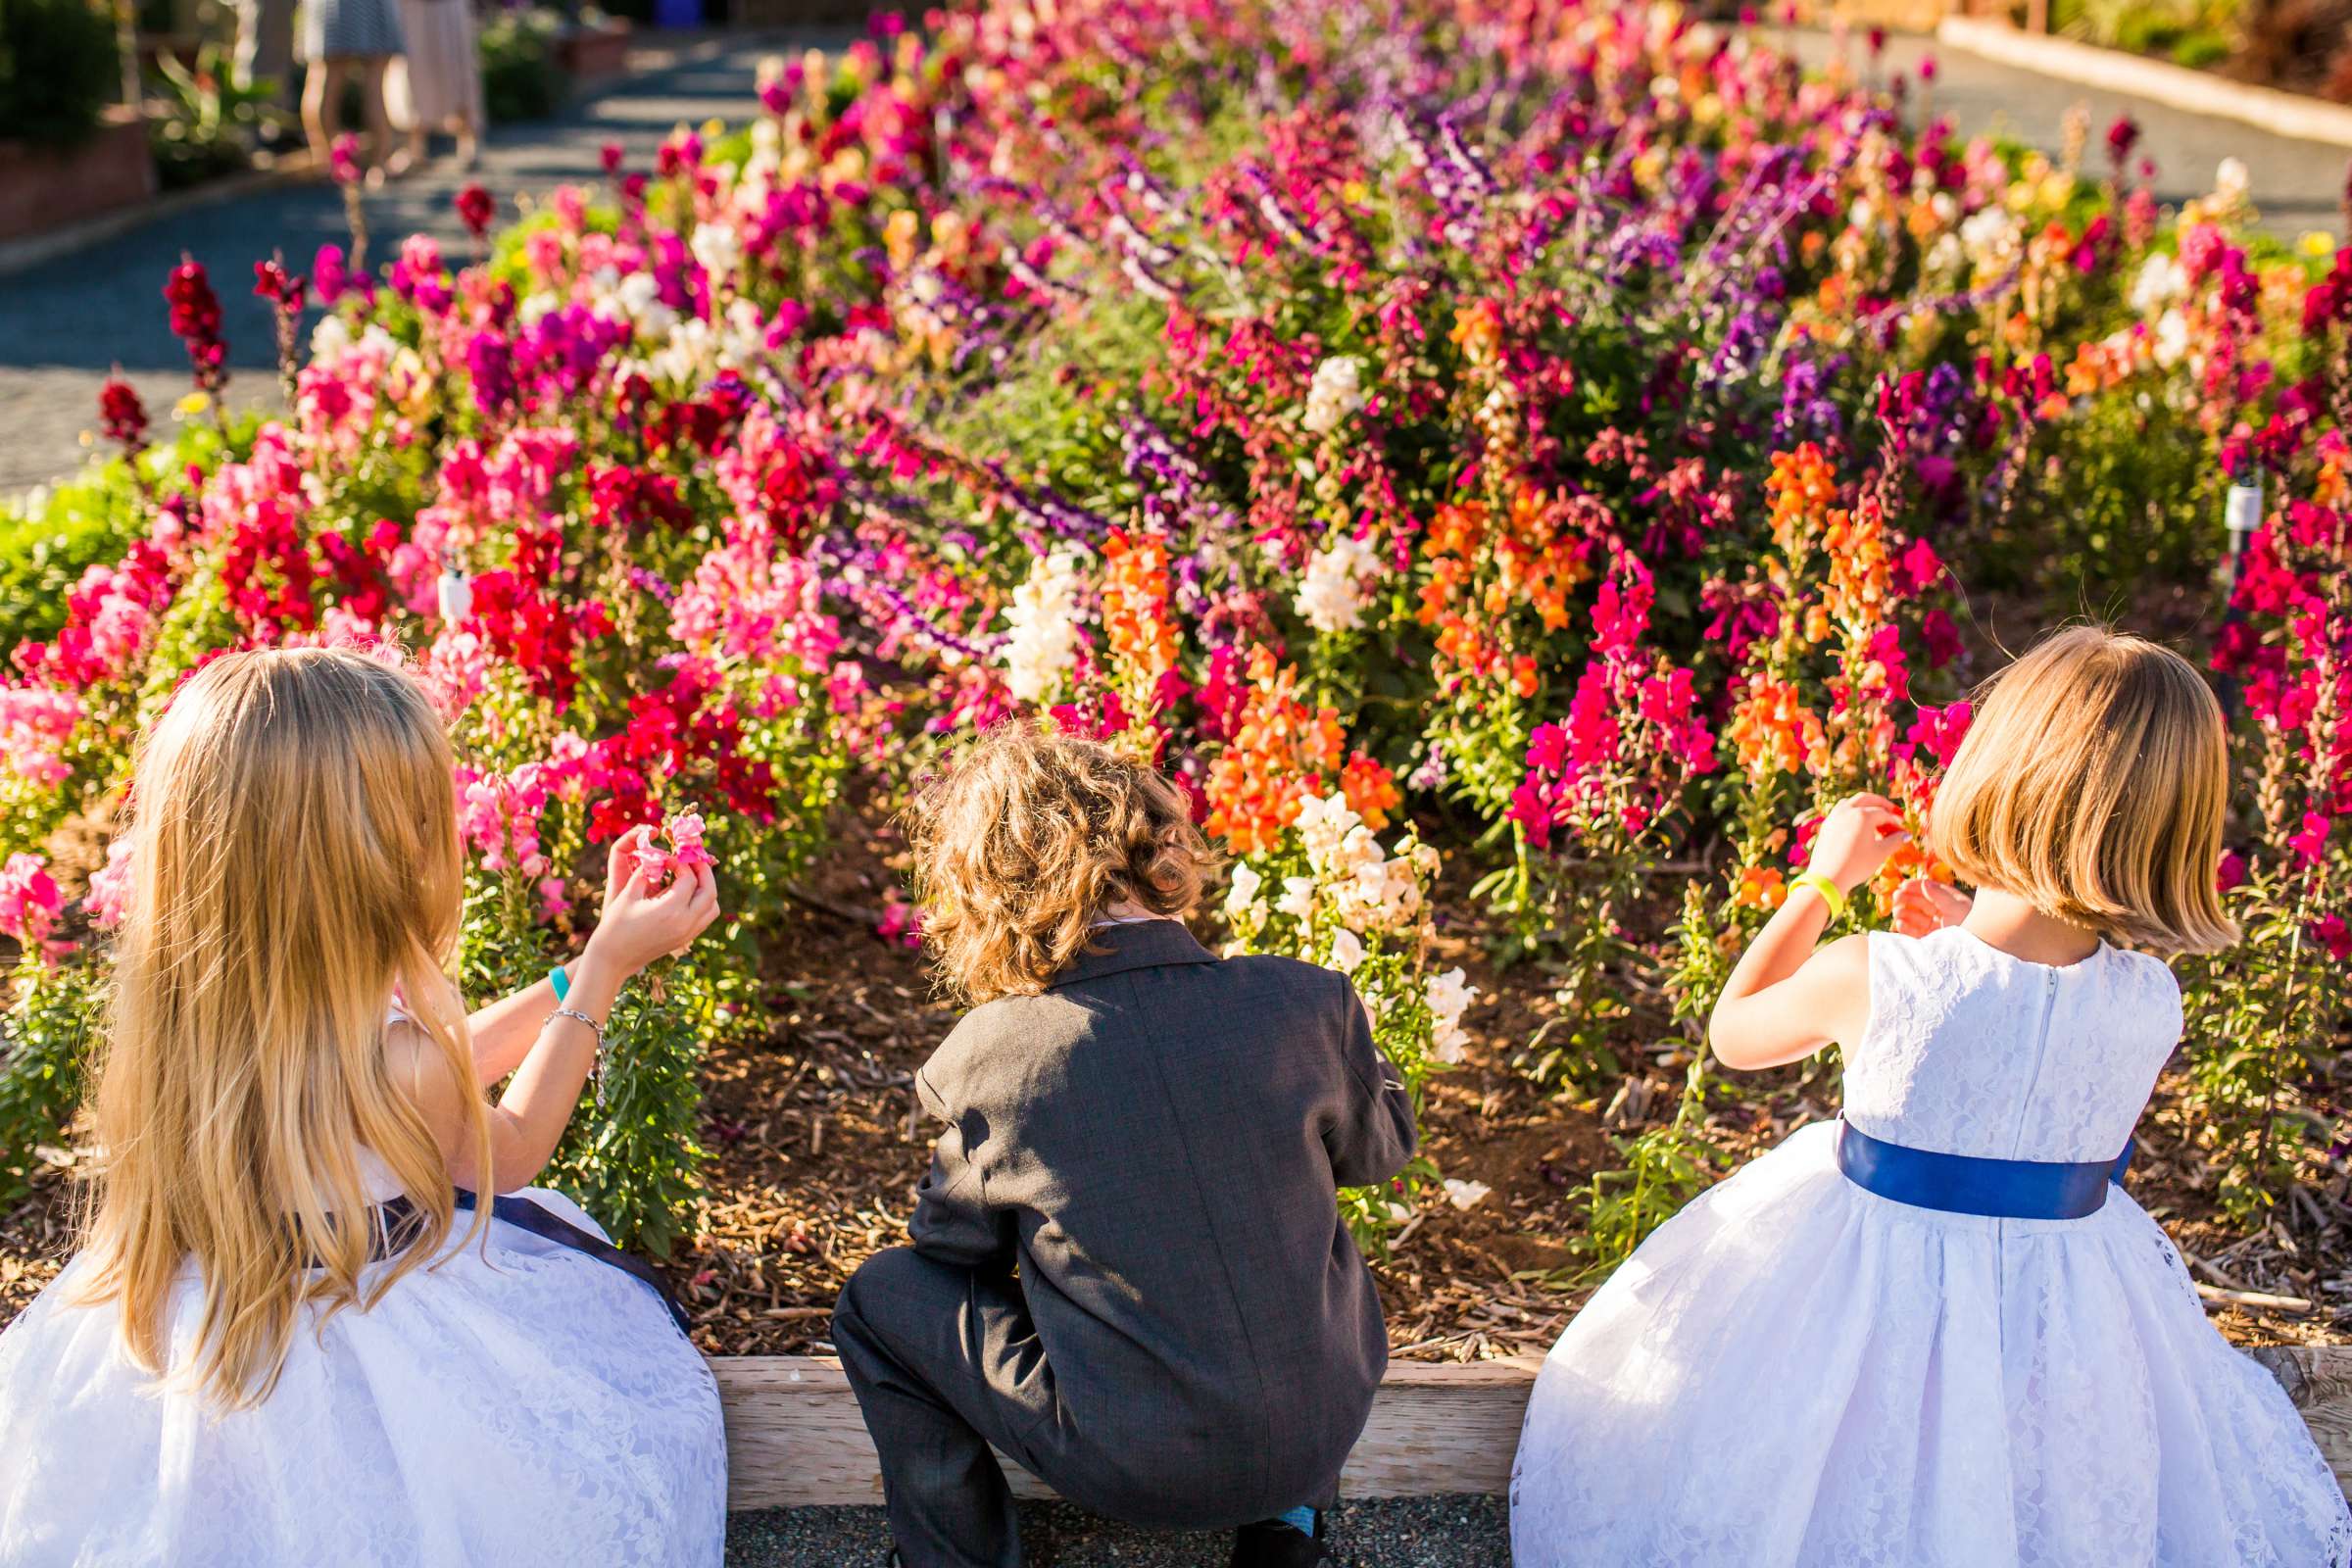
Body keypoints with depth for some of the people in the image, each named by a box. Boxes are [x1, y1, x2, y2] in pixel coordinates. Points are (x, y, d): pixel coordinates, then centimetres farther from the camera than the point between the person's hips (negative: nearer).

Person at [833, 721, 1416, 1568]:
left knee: (879, 1298, 16)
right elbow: (1380, 1151, 7)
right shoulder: (1309, 1002, -14)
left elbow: (950, 1240, 1)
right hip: (1322, 1440, 3)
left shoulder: (986, 1057, -17)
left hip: (1131, 1470, -2)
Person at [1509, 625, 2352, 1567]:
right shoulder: (2153, 1004, -16)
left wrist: (1824, 880, 4)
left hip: (1876, 1271, -2)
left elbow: (1734, 1031, -2)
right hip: (2068, 1301, 3)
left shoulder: (1867, 978, -25)